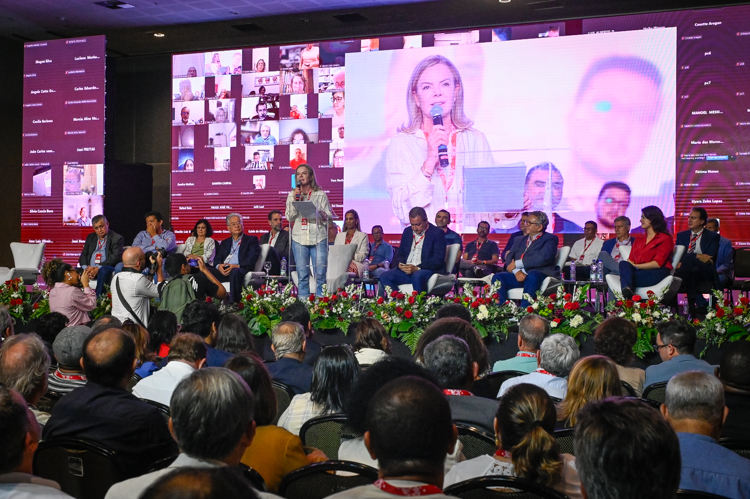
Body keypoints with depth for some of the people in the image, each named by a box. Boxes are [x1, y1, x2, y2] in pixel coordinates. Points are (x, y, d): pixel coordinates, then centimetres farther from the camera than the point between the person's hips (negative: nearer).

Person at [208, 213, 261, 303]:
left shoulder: (252, 240, 15)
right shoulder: (224, 243, 31)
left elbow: (252, 259, 0)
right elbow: (217, 259, 20)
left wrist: (237, 266, -17)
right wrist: (218, 266, -6)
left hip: (240, 270, -4)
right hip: (223, 271, 5)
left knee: (235, 272, -41)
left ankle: (234, 302, -42)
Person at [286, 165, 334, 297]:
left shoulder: (320, 194, 7)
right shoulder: (292, 195, 13)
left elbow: (328, 217, 3)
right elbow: (289, 217, 5)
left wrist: (317, 212, -15)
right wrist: (295, 200, -4)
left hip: (318, 238, -1)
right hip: (299, 238, 2)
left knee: (320, 275, -5)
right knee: (302, 275, 2)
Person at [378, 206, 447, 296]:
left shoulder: (437, 233, -4)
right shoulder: (407, 231, 16)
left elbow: (438, 260, -12)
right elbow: (401, 254, 24)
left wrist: (417, 268, -21)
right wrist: (401, 264, -1)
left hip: (429, 270, -6)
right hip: (407, 269, 6)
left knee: (417, 276, -40)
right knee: (384, 276, -17)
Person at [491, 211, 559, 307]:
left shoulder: (550, 239, 6)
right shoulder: (520, 240, 25)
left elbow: (543, 258, -13)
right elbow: (509, 257, 11)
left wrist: (517, 264, -10)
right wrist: (516, 271, -12)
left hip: (538, 275, -5)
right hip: (519, 276, 5)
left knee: (532, 276, -39)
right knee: (497, 277, -19)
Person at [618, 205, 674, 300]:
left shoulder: (665, 239, 9)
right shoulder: (638, 240, 29)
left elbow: (657, 263, -6)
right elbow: (631, 261, 15)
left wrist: (635, 266, -9)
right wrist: (626, 267, -9)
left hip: (656, 274, -4)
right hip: (638, 273, 4)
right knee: (624, 264, -33)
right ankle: (627, 291, -57)